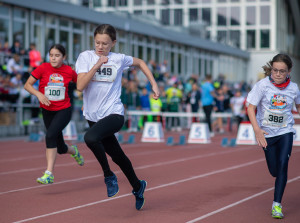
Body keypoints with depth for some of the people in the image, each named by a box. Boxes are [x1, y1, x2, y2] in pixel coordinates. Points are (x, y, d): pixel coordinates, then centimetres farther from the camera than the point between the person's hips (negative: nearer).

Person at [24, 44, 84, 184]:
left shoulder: (69, 71, -5)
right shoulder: (43, 68, -6)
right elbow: (27, 85, -3)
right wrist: (39, 94, -19)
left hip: (64, 110, -2)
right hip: (47, 111, 2)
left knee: (50, 135, -28)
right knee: (61, 149, 9)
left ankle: (49, 174, -28)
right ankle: (73, 151, 48)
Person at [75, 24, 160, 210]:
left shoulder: (119, 59, -3)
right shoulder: (85, 57, -4)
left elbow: (140, 63, 17)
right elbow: (80, 86, -15)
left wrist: (154, 84, 11)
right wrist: (97, 64, -20)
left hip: (114, 113, -3)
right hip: (93, 116, 3)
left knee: (90, 138, -32)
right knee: (117, 156, 16)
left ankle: (109, 175, -11)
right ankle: (137, 186, 40)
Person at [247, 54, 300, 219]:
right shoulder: (263, 85, -14)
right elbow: (251, 108, -16)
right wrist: (257, 130, -28)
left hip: (285, 132, 0)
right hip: (267, 133, 0)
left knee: (283, 165, -16)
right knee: (274, 171, 6)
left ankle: (277, 204, -8)